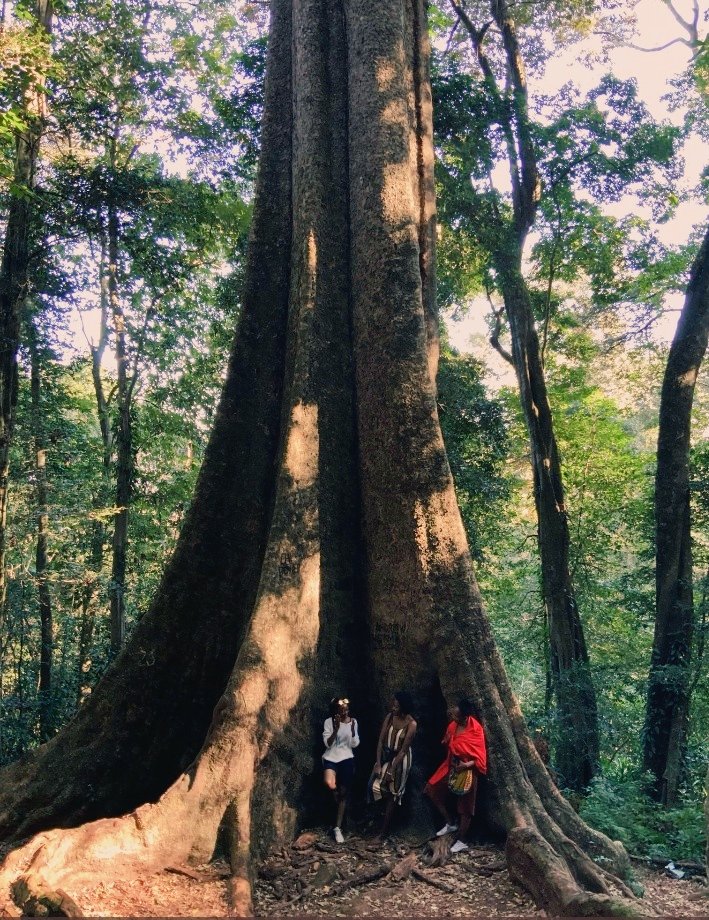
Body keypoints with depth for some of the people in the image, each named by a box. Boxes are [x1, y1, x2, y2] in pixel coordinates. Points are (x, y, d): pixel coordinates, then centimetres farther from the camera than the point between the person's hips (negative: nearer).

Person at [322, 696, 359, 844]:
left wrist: (352, 730, -15)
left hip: (347, 759, 2)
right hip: (331, 758, -2)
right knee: (329, 783, -28)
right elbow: (327, 743, -10)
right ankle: (339, 803, 6)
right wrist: (336, 729, -22)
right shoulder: (329, 722, -5)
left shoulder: (353, 722, 2)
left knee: (343, 792, 3)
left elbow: (354, 744, 1)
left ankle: (338, 827, 13)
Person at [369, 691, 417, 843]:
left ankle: (384, 833, 13)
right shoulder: (390, 716, -8)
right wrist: (378, 764, -13)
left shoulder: (411, 724, -23)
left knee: (391, 793, 2)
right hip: (386, 755, 5)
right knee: (375, 785, 2)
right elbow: (381, 740, -6)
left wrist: (391, 771, -19)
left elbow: (403, 750, -20)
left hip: (401, 759, -5)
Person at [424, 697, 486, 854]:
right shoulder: (454, 725, -5)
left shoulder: (475, 731, -24)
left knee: (465, 806, 6)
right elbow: (448, 743, 13)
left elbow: (480, 758, -19)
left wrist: (466, 765, -32)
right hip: (451, 767, 7)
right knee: (432, 790, 10)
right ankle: (451, 824, 24)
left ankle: (461, 841, 23)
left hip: (466, 771, -7)